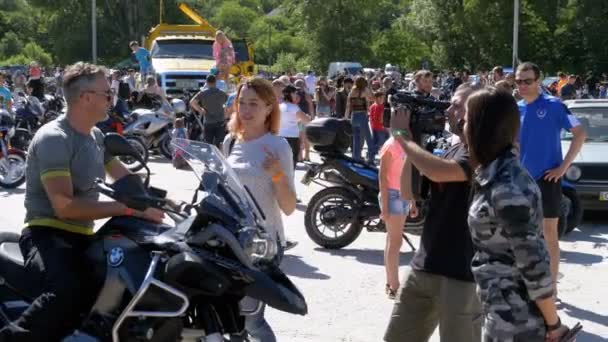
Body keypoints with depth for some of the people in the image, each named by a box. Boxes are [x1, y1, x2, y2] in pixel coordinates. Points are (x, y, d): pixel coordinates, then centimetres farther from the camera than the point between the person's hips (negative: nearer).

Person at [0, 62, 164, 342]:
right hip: (48, 233, -9)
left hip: (83, 235, 9)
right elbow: (65, 206, -24)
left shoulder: (95, 136, 13)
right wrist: (129, 209, -27)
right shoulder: (53, 138, -16)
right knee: (71, 291, -37)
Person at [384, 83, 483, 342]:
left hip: (461, 274, -8)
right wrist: (411, 141, 0)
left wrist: (402, 136, -15)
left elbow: (438, 172, -31)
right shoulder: (451, 152, 13)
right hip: (423, 267, 8)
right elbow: (409, 193, 13)